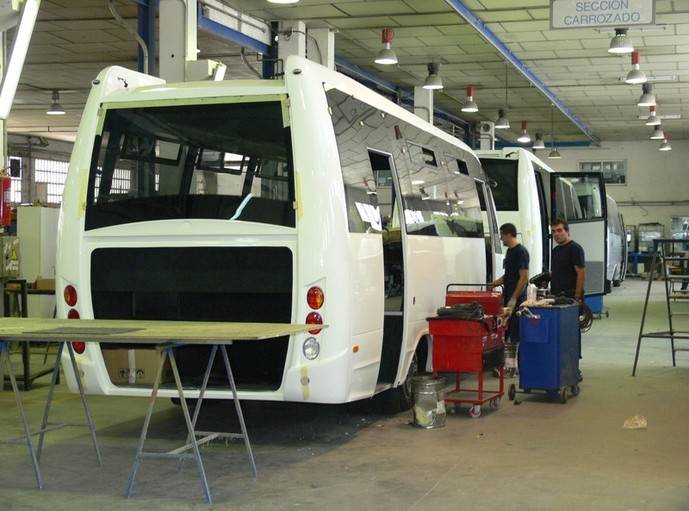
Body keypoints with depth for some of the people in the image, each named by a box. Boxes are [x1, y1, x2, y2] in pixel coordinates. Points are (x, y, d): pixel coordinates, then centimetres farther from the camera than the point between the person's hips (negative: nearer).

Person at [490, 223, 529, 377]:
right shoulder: (510, 251, 16)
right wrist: (494, 283, 14)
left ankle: (512, 366, -3)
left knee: (516, 334, -5)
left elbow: (524, 278, -18)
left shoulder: (521, 252, -13)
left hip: (517, 300, -10)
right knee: (506, 332, 10)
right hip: (507, 298, 10)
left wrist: (514, 299, -21)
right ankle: (508, 364, 14)